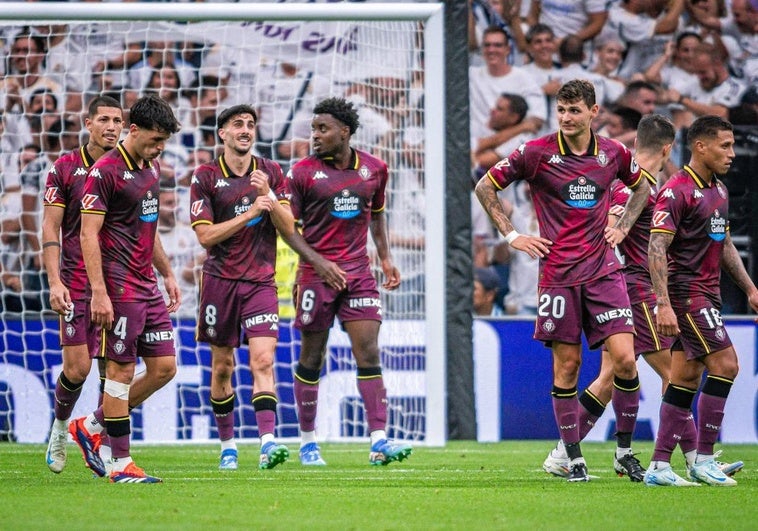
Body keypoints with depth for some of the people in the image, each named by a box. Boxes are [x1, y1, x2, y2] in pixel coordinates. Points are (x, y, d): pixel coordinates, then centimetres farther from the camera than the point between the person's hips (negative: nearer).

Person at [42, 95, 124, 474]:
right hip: (77, 283, -2)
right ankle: (59, 426, 20)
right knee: (77, 367, -7)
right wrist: (55, 281, -11)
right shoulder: (65, 168, 0)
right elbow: (50, 229, -1)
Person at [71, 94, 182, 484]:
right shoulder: (105, 171, -13)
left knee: (164, 367, 7)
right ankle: (121, 464, 1)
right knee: (121, 371, -4)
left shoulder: (151, 167, 13)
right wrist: (99, 292, -21)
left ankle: (91, 426, 20)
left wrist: (167, 273, 24)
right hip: (120, 287, -9)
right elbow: (88, 234, -15)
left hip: (148, 287, 9)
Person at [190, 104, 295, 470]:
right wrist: (249, 213, -18)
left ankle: (268, 443, -24)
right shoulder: (205, 177, -2)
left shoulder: (271, 172, 6)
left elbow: (289, 229, 3)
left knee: (263, 360, -14)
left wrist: (269, 198, -13)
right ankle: (227, 444, 19)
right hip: (220, 280, 0)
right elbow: (205, 235, -10)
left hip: (260, 281, 1)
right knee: (222, 367, 6)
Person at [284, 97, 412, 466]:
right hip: (316, 274, -2)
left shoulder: (374, 169, 6)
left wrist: (385, 258, 14)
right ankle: (307, 441, 16)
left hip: (359, 273, 2)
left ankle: (378, 441, -12)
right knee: (311, 358, 4)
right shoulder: (303, 172, -3)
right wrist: (318, 261, -13)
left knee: (369, 353, -7)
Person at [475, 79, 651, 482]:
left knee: (624, 358, -8)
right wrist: (511, 236, 1)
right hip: (558, 274, -2)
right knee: (566, 364, 0)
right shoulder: (536, 153, -4)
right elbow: (485, 187, 5)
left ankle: (625, 449, 7)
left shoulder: (613, 153, 5)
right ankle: (573, 457, 9)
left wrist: (623, 226, 12)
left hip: (603, 270, 2)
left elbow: (641, 187, 26)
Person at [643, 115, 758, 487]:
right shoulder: (677, 191, -14)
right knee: (725, 364, -13)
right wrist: (663, 304, -25)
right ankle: (703, 459, -8)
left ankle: (659, 466, 6)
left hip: (707, 295, 9)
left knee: (685, 378, 6)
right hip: (686, 293, -9)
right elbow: (656, 248, -18)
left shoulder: (718, 190, 15)